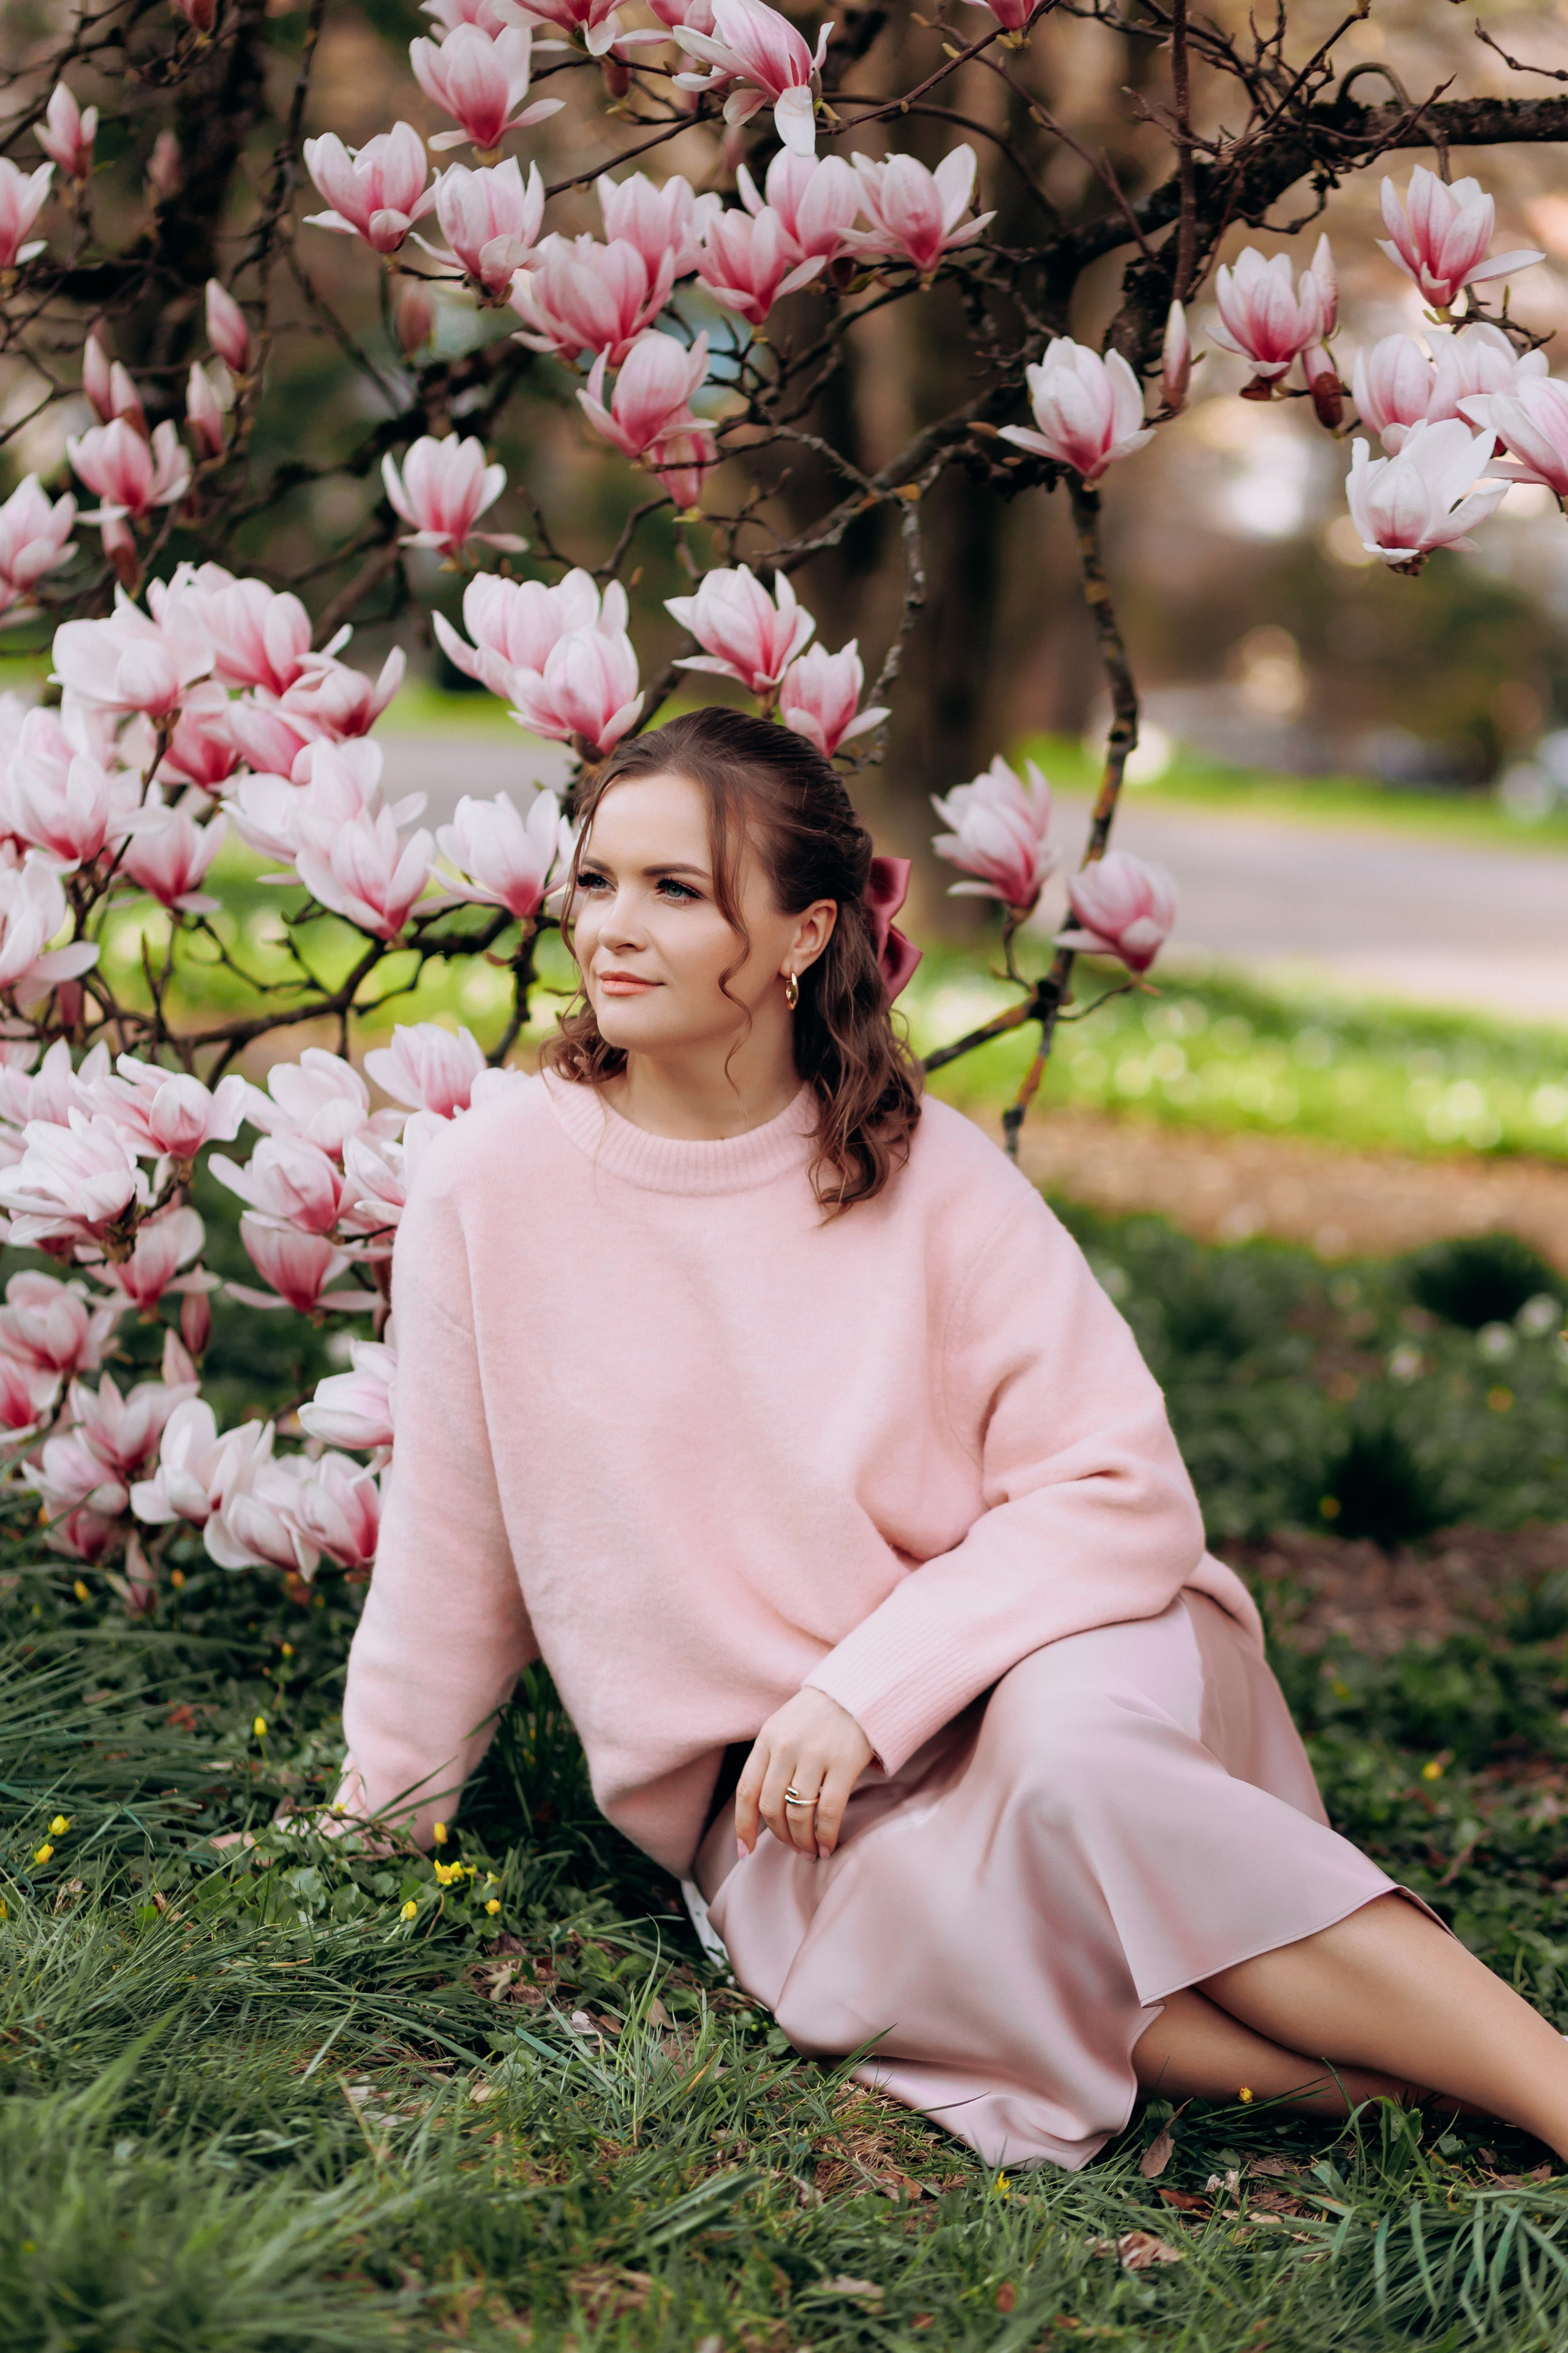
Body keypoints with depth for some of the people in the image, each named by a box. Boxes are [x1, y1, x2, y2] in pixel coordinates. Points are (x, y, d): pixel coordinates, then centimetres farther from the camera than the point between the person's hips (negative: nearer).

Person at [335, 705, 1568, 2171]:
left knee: (1064, 1757, -36)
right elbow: (451, 1537, 7)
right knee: (859, 1962, -34)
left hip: (1023, 1668, 0)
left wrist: (866, 1688, -20)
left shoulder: (927, 1174, -7)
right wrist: (387, 1810, 16)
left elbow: (1120, 1488, -10)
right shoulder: (493, 1186, -4)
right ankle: (1392, 2082, -28)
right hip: (770, 1794, 1)